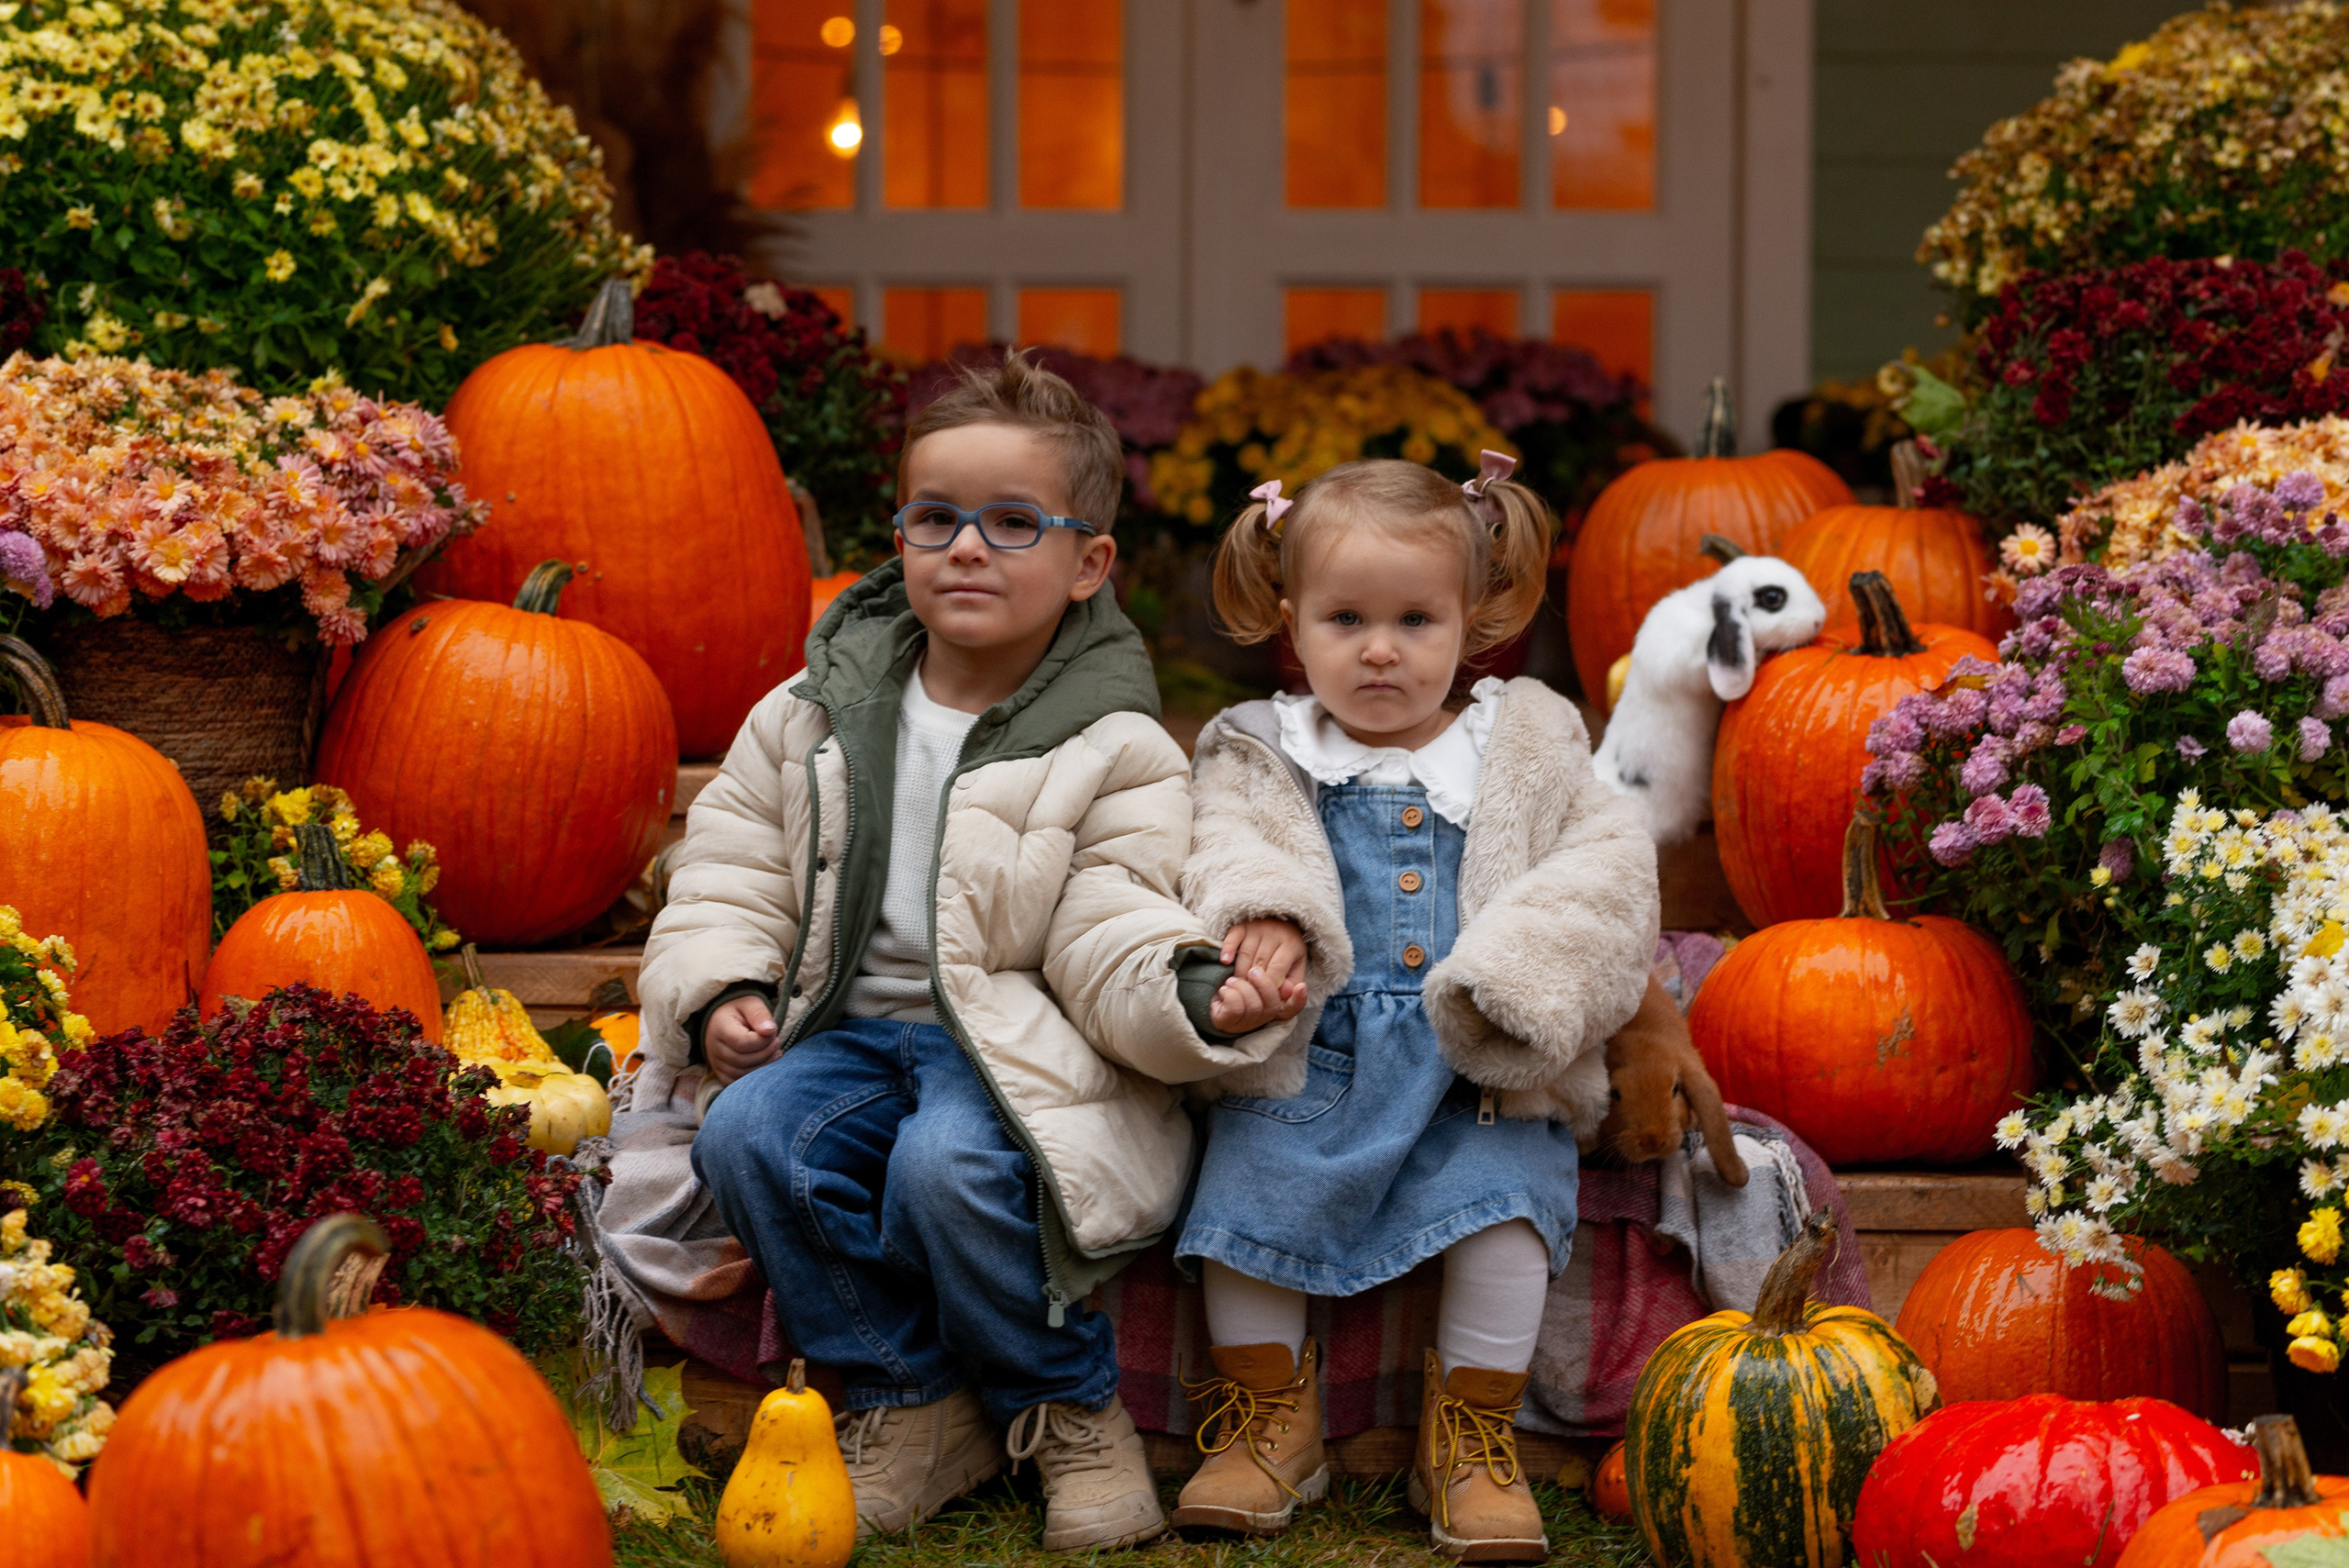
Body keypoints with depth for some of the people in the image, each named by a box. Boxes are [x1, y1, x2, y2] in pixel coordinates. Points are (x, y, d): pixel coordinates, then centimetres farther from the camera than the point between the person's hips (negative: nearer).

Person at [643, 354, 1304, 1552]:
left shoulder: (1113, 752, -4)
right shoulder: (819, 713, 8)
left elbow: (1113, 941, -11)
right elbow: (733, 868, 13)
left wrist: (1195, 999, -32)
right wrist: (722, 990, -5)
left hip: (1018, 1044, -4)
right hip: (853, 1026, 5)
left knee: (949, 1165, -35)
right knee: (748, 1135, -25)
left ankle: (1067, 1409, -6)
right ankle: (911, 1401, -6)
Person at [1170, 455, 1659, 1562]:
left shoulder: (1526, 753, 10)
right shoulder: (1264, 753, 12)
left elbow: (1606, 869, 0)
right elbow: (1236, 843, -5)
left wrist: (1514, 973, -15)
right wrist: (1265, 909, -30)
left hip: (1470, 1063, -1)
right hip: (1312, 1053, 1)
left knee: (1506, 1192, -24)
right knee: (1245, 1182, -20)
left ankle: (1472, 1436, -6)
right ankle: (1267, 1421, 2)